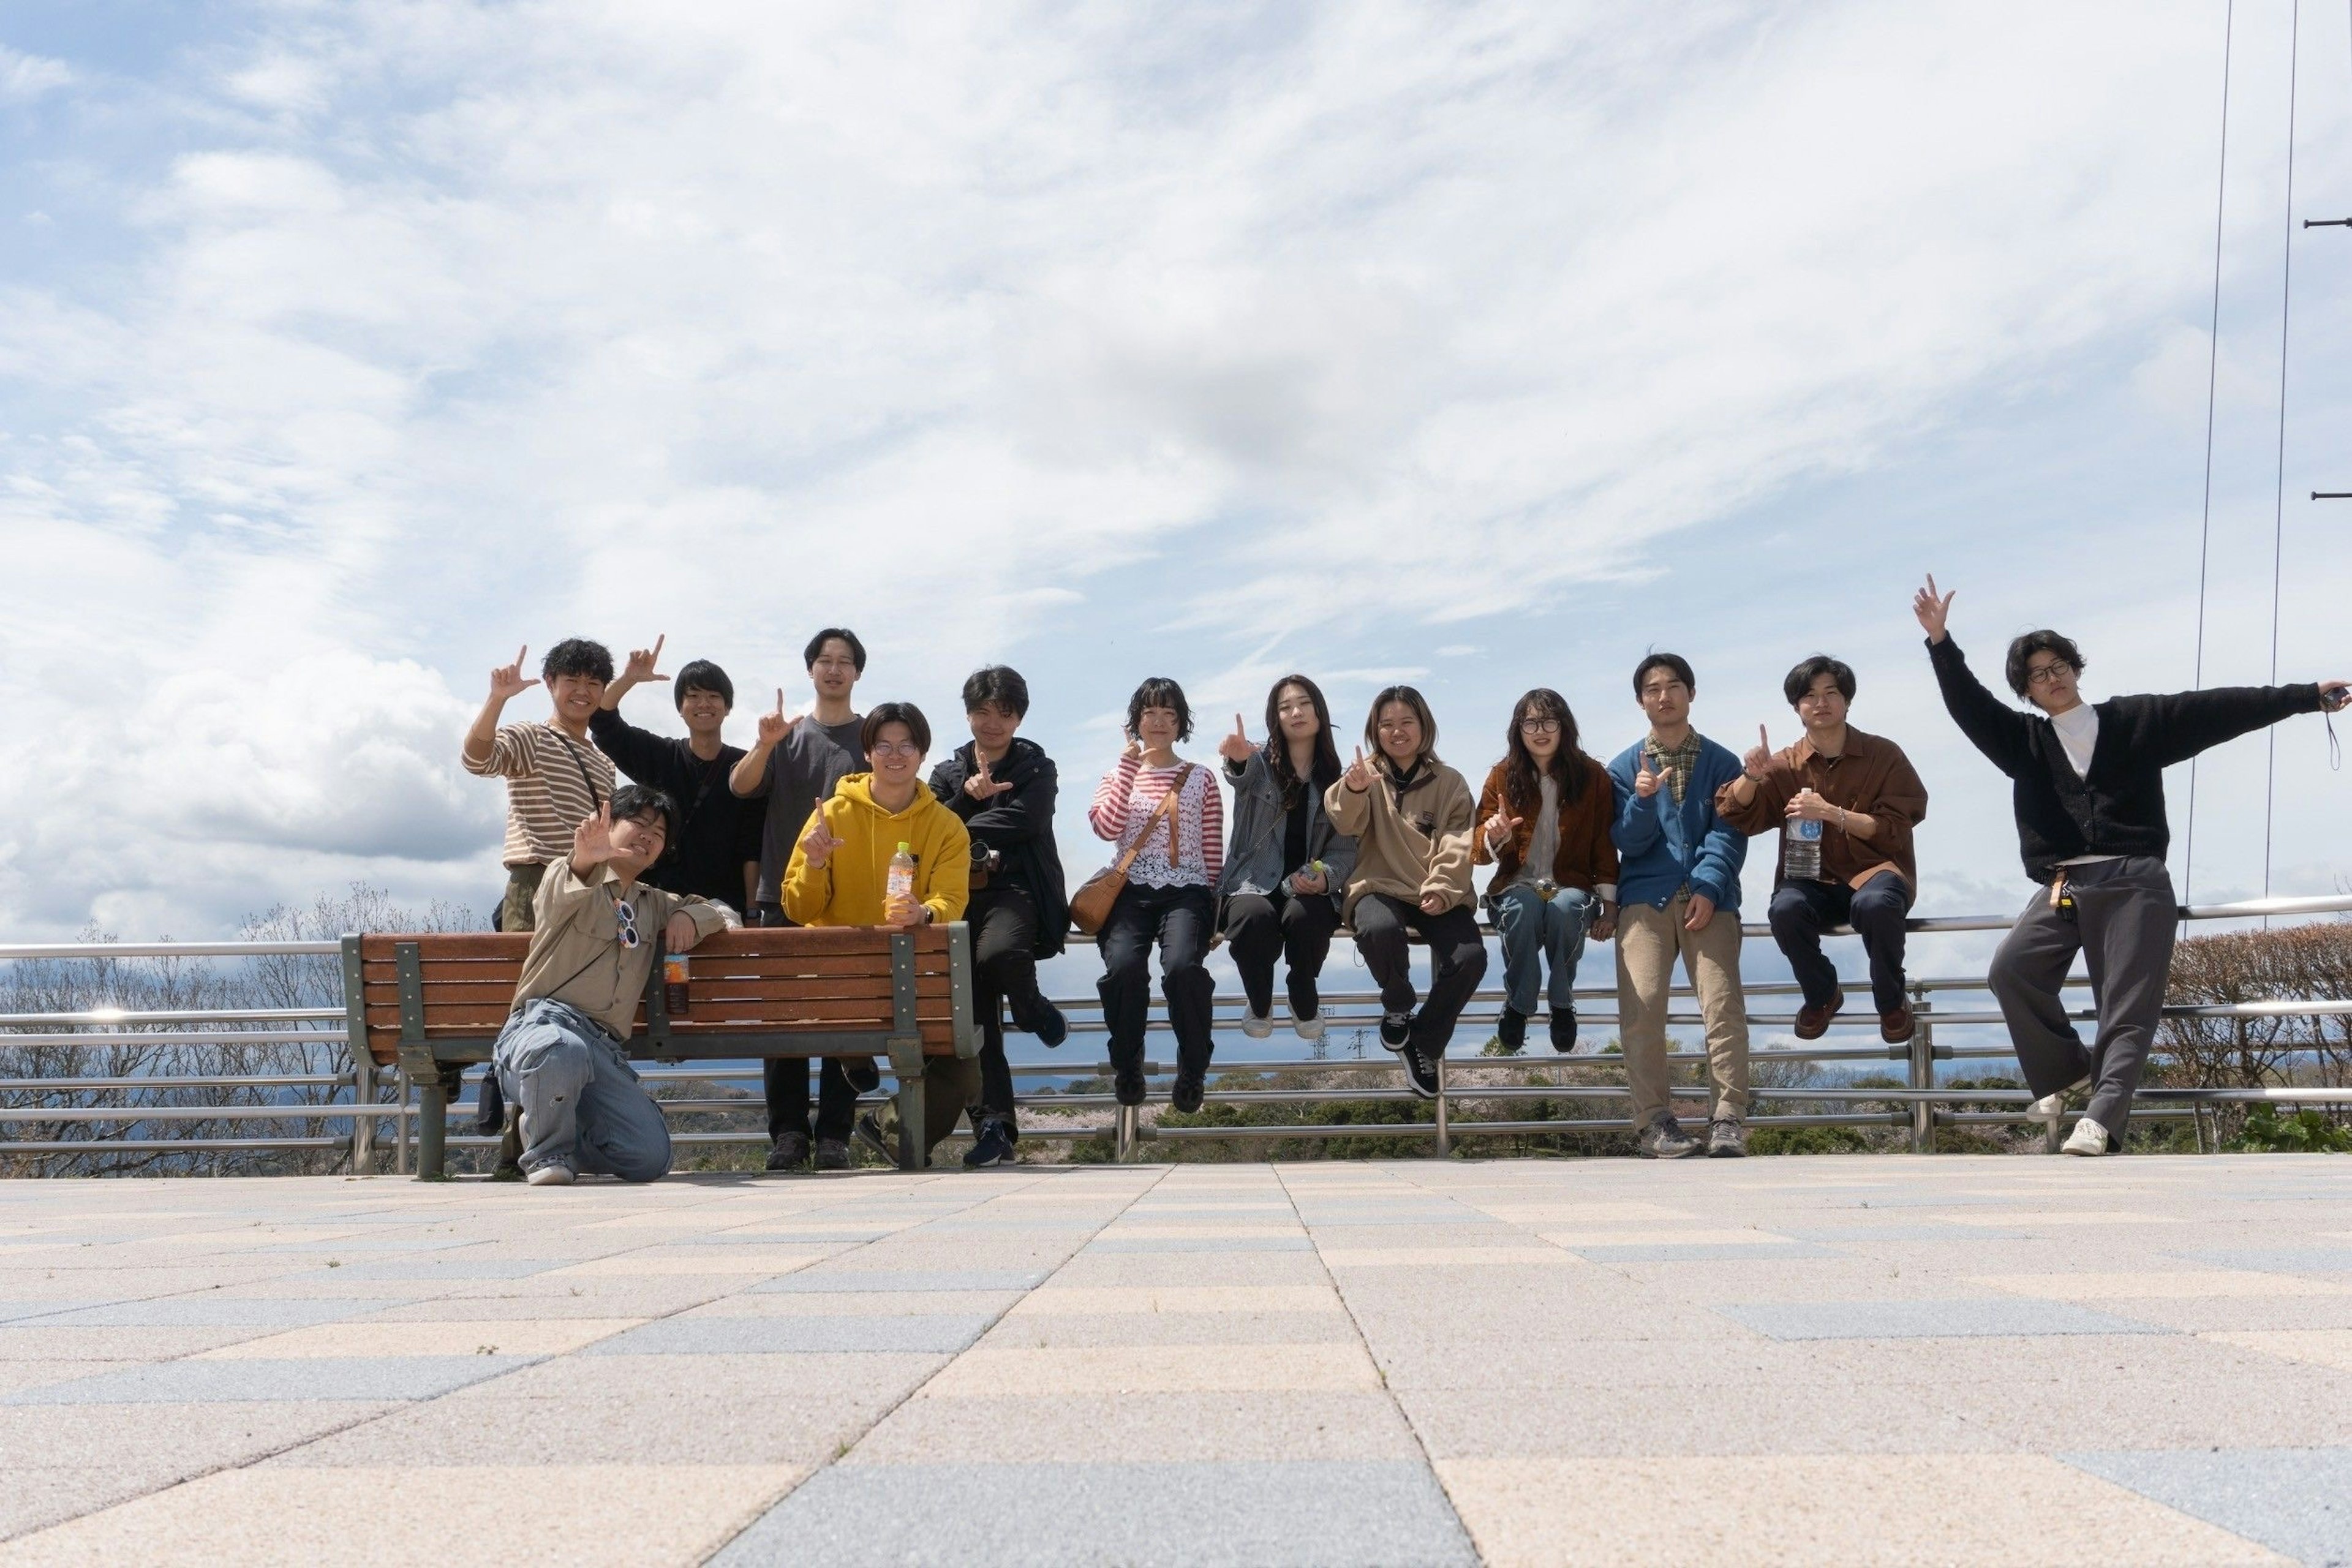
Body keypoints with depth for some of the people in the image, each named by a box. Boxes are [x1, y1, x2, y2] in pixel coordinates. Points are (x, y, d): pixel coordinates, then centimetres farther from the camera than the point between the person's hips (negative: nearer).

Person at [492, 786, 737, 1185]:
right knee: (561, 1050, -43)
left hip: (607, 1050, 5)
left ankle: (569, 1142, 17)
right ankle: (547, 1153, -11)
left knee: (651, 1158, -16)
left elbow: (723, 912, 34)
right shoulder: (569, 876, 7)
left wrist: (689, 917, 9)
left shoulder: (654, 904, 28)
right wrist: (583, 860, -43)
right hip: (545, 1025, -5)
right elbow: (557, 899, -18)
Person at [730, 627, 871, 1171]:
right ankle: (788, 1133, 3)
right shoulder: (787, 736, 14)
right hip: (783, 896, 1)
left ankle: (834, 1136, 1)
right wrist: (764, 745, -18)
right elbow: (740, 786, 0)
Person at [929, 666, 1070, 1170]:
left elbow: (1023, 821, -6)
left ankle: (1033, 1009, -4)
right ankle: (993, 1124, -8)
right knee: (973, 1013, -8)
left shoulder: (1036, 769, 12)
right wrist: (967, 797, -8)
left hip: (1015, 890, -3)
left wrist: (963, 827, -3)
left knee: (997, 953, -36)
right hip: (961, 896, 3)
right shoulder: (947, 773, 22)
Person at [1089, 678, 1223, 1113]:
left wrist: (1213, 898, 0)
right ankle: (1127, 1064, -6)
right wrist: (1130, 766, -4)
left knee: (1183, 965, -32)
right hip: (1133, 890, 1)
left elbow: (1213, 850, 11)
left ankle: (1192, 1069, -9)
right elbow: (1107, 828, -5)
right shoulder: (1118, 775, 17)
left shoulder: (1200, 778, 14)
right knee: (1123, 965, -31)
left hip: (1186, 890, -1)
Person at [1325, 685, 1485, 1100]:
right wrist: (1352, 790, -36)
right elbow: (1346, 823, -12)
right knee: (1379, 930, -37)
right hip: (1380, 887, -1)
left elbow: (1458, 847, -1)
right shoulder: (1368, 775, 8)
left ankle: (1424, 1045, 0)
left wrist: (1442, 889, -19)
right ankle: (1398, 1007, -3)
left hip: (1438, 897, 1)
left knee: (1470, 957, -26)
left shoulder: (1449, 783, 10)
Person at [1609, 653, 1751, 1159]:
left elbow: (1728, 834, 3)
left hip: (1708, 896, 0)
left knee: (1723, 999, -17)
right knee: (1641, 1002, -16)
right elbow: (1628, 843, 7)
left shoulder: (1722, 763, 13)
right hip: (1645, 895, 0)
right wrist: (1642, 800, -13)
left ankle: (1729, 1119, -13)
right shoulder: (1624, 767, 15)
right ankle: (1652, 1120, -11)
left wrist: (1709, 888, -13)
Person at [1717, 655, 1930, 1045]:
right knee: (1785, 909, -33)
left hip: (1875, 870, -1)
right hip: (1812, 881, 2)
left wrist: (1832, 814, -19)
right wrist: (1751, 777, -21)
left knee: (1874, 904, -38)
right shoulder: (1786, 766, 5)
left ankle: (1892, 1001, -7)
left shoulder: (1884, 756, 1)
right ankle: (1822, 996, -1)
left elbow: (1895, 829, -6)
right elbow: (1737, 816, -1)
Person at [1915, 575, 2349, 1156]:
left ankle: (2100, 1119, -22)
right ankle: (2066, 1069, 0)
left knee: (2128, 1009, -12)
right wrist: (1940, 641, -10)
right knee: (2011, 969, -21)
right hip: (2061, 885, 1)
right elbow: (1970, 707, 4)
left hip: (2135, 883, -1)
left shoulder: (2135, 721, 14)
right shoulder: (2023, 740, 16)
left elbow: (2216, 710, 11)